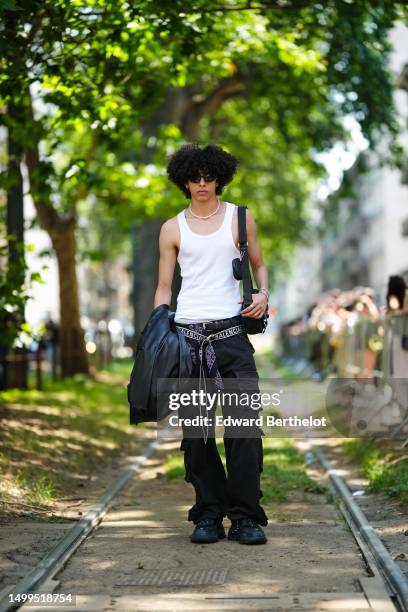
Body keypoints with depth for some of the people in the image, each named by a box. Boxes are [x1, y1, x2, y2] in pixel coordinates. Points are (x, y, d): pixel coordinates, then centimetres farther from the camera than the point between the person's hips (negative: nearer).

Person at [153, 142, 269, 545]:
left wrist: (263, 293, -1)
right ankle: (208, 515, 11)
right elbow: (164, 288, 11)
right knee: (196, 431, 2)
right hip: (187, 334, 1)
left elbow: (258, 265, 21)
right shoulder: (172, 229, 10)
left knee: (245, 423, -8)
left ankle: (245, 517, -2)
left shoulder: (240, 218, 10)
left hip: (231, 332, 0)